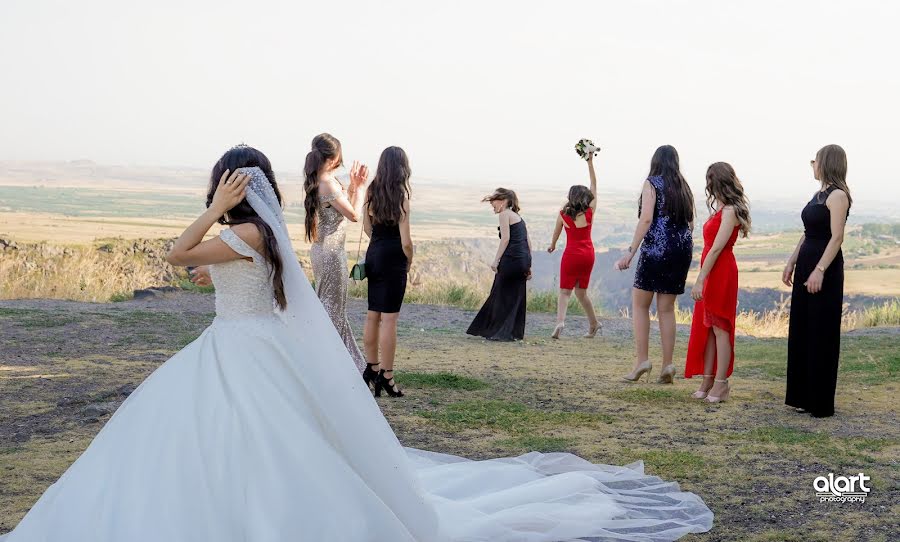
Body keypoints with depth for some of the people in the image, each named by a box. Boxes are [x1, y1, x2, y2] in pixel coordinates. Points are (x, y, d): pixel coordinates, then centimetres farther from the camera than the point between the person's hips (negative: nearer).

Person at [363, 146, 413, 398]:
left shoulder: (372, 191, 5)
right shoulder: (400, 195, -13)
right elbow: (406, 241, -14)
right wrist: (409, 263, 1)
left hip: (373, 254, 6)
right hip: (393, 257, -6)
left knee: (372, 315, 14)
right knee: (389, 318, -4)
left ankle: (373, 368, 23)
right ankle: (386, 376, -2)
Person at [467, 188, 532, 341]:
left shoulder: (504, 214, -3)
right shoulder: (518, 217, 22)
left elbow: (506, 238, -13)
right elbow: (528, 241, 18)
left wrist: (496, 260, -14)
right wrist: (528, 265, 18)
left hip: (511, 258, -8)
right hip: (524, 259, 8)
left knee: (502, 295, 2)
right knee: (515, 296, 13)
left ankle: (502, 333, 4)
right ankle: (515, 332, 16)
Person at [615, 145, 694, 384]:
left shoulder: (652, 183, -4)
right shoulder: (684, 187, 14)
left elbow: (646, 219, -15)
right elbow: (691, 224, 15)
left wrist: (631, 252, -16)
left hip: (656, 248, -5)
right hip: (682, 250, 6)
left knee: (640, 304, 6)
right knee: (667, 308, 10)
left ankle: (642, 359, -2)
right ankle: (667, 365, 6)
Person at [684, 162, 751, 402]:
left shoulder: (730, 211, -13)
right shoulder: (719, 209, 13)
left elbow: (716, 249, -19)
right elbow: (710, 246, 11)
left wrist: (700, 280, -21)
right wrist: (701, 279, 8)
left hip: (721, 273, -9)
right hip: (711, 273, 9)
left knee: (719, 327, -4)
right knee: (706, 327, 10)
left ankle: (720, 384, 1)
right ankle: (707, 381, 15)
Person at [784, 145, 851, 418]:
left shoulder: (837, 195, -12)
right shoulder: (819, 194, 15)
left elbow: (837, 237, -19)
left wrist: (820, 270, -25)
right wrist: (792, 262, 16)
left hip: (825, 268, -10)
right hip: (806, 263, 10)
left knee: (821, 334, -4)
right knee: (801, 331, 12)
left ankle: (821, 402, 3)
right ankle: (803, 396, 21)